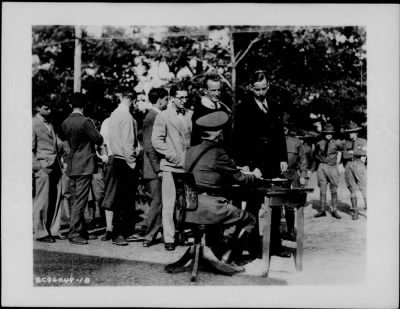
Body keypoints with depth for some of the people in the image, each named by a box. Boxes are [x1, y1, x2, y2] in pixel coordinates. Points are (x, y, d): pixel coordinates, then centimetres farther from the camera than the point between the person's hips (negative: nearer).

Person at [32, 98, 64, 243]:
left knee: (56, 200, 7)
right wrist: (34, 168, -11)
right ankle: (40, 233, 5)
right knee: (42, 201, -3)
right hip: (42, 166, -7)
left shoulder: (50, 124, 19)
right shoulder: (33, 124, -3)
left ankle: (53, 230, 15)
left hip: (55, 166, 7)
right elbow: (31, 148, -6)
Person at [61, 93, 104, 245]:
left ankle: (82, 232, 22)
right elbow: (99, 140, -9)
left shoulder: (65, 123, 6)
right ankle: (74, 234, -3)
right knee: (80, 201, -4)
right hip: (84, 165, -8)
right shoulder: (85, 122, -15)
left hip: (71, 166, 8)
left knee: (76, 200, 13)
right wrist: (93, 128, 9)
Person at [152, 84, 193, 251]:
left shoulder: (191, 115, 11)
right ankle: (169, 238, 4)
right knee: (169, 205, -2)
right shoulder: (163, 116, 1)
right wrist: (174, 157, -11)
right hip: (171, 166, -3)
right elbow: (156, 141, -5)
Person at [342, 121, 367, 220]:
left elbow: (364, 152, -8)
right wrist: (359, 154, -6)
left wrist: (352, 152, -6)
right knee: (352, 189, 2)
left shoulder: (362, 141, 9)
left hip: (359, 165, -3)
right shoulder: (346, 143, 15)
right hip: (348, 165, 3)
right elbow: (345, 155, 3)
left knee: (364, 188, -10)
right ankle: (355, 212, 6)